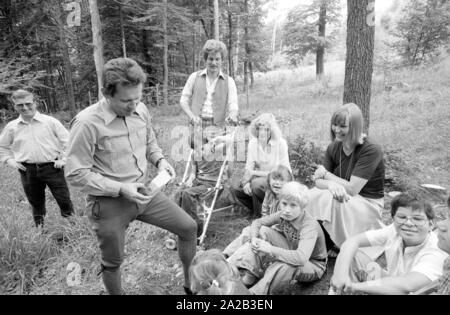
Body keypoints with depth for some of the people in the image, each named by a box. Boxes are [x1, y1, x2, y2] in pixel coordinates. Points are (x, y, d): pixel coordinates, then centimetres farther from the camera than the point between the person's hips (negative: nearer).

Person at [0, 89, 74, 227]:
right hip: (27, 171, 3)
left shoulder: (50, 121, -4)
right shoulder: (12, 127, 5)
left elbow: (68, 141, 1)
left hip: (52, 167, -2)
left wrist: (63, 159, -4)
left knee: (64, 199, 1)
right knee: (36, 203, 14)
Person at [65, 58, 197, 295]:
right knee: (113, 262, 15)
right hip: (109, 204, -5)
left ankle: (191, 284, 30)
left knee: (188, 227, 7)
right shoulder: (87, 123, -22)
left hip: (144, 193, 6)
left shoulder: (140, 110, -4)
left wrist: (160, 160, -7)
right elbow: (76, 174, -19)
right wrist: (121, 189, -24)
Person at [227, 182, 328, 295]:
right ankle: (248, 275, -15)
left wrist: (270, 249, -43)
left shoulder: (310, 226, -33)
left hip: (313, 265, -6)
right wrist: (254, 239, -24)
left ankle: (256, 292, -27)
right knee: (263, 232, -11)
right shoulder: (284, 214, -14)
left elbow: (301, 258, -49)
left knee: (287, 264, -41)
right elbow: (257, 222, -2)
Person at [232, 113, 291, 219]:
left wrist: (256, 172, -20)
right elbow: (249, 167, -3)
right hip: (259, 177, 5)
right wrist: (246, 182, -24)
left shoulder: (280, 143, -16)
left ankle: (258, 216, -8)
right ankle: (254, 209, 10)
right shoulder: (253, 142, -2)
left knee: (256, 183, -33)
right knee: (235, 189, -16)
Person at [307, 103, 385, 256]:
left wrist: (326, 174, -12)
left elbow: (352, 189, -24)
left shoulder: (371, 150, -21)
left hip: (368, 203, -6)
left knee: (327, 201, -31)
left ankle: (334, 245, -2)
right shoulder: (334, 147, -1)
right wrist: (331, 184, -30)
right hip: (342, 197, 6)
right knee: (309, 197, -18)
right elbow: (318, 181, -6)